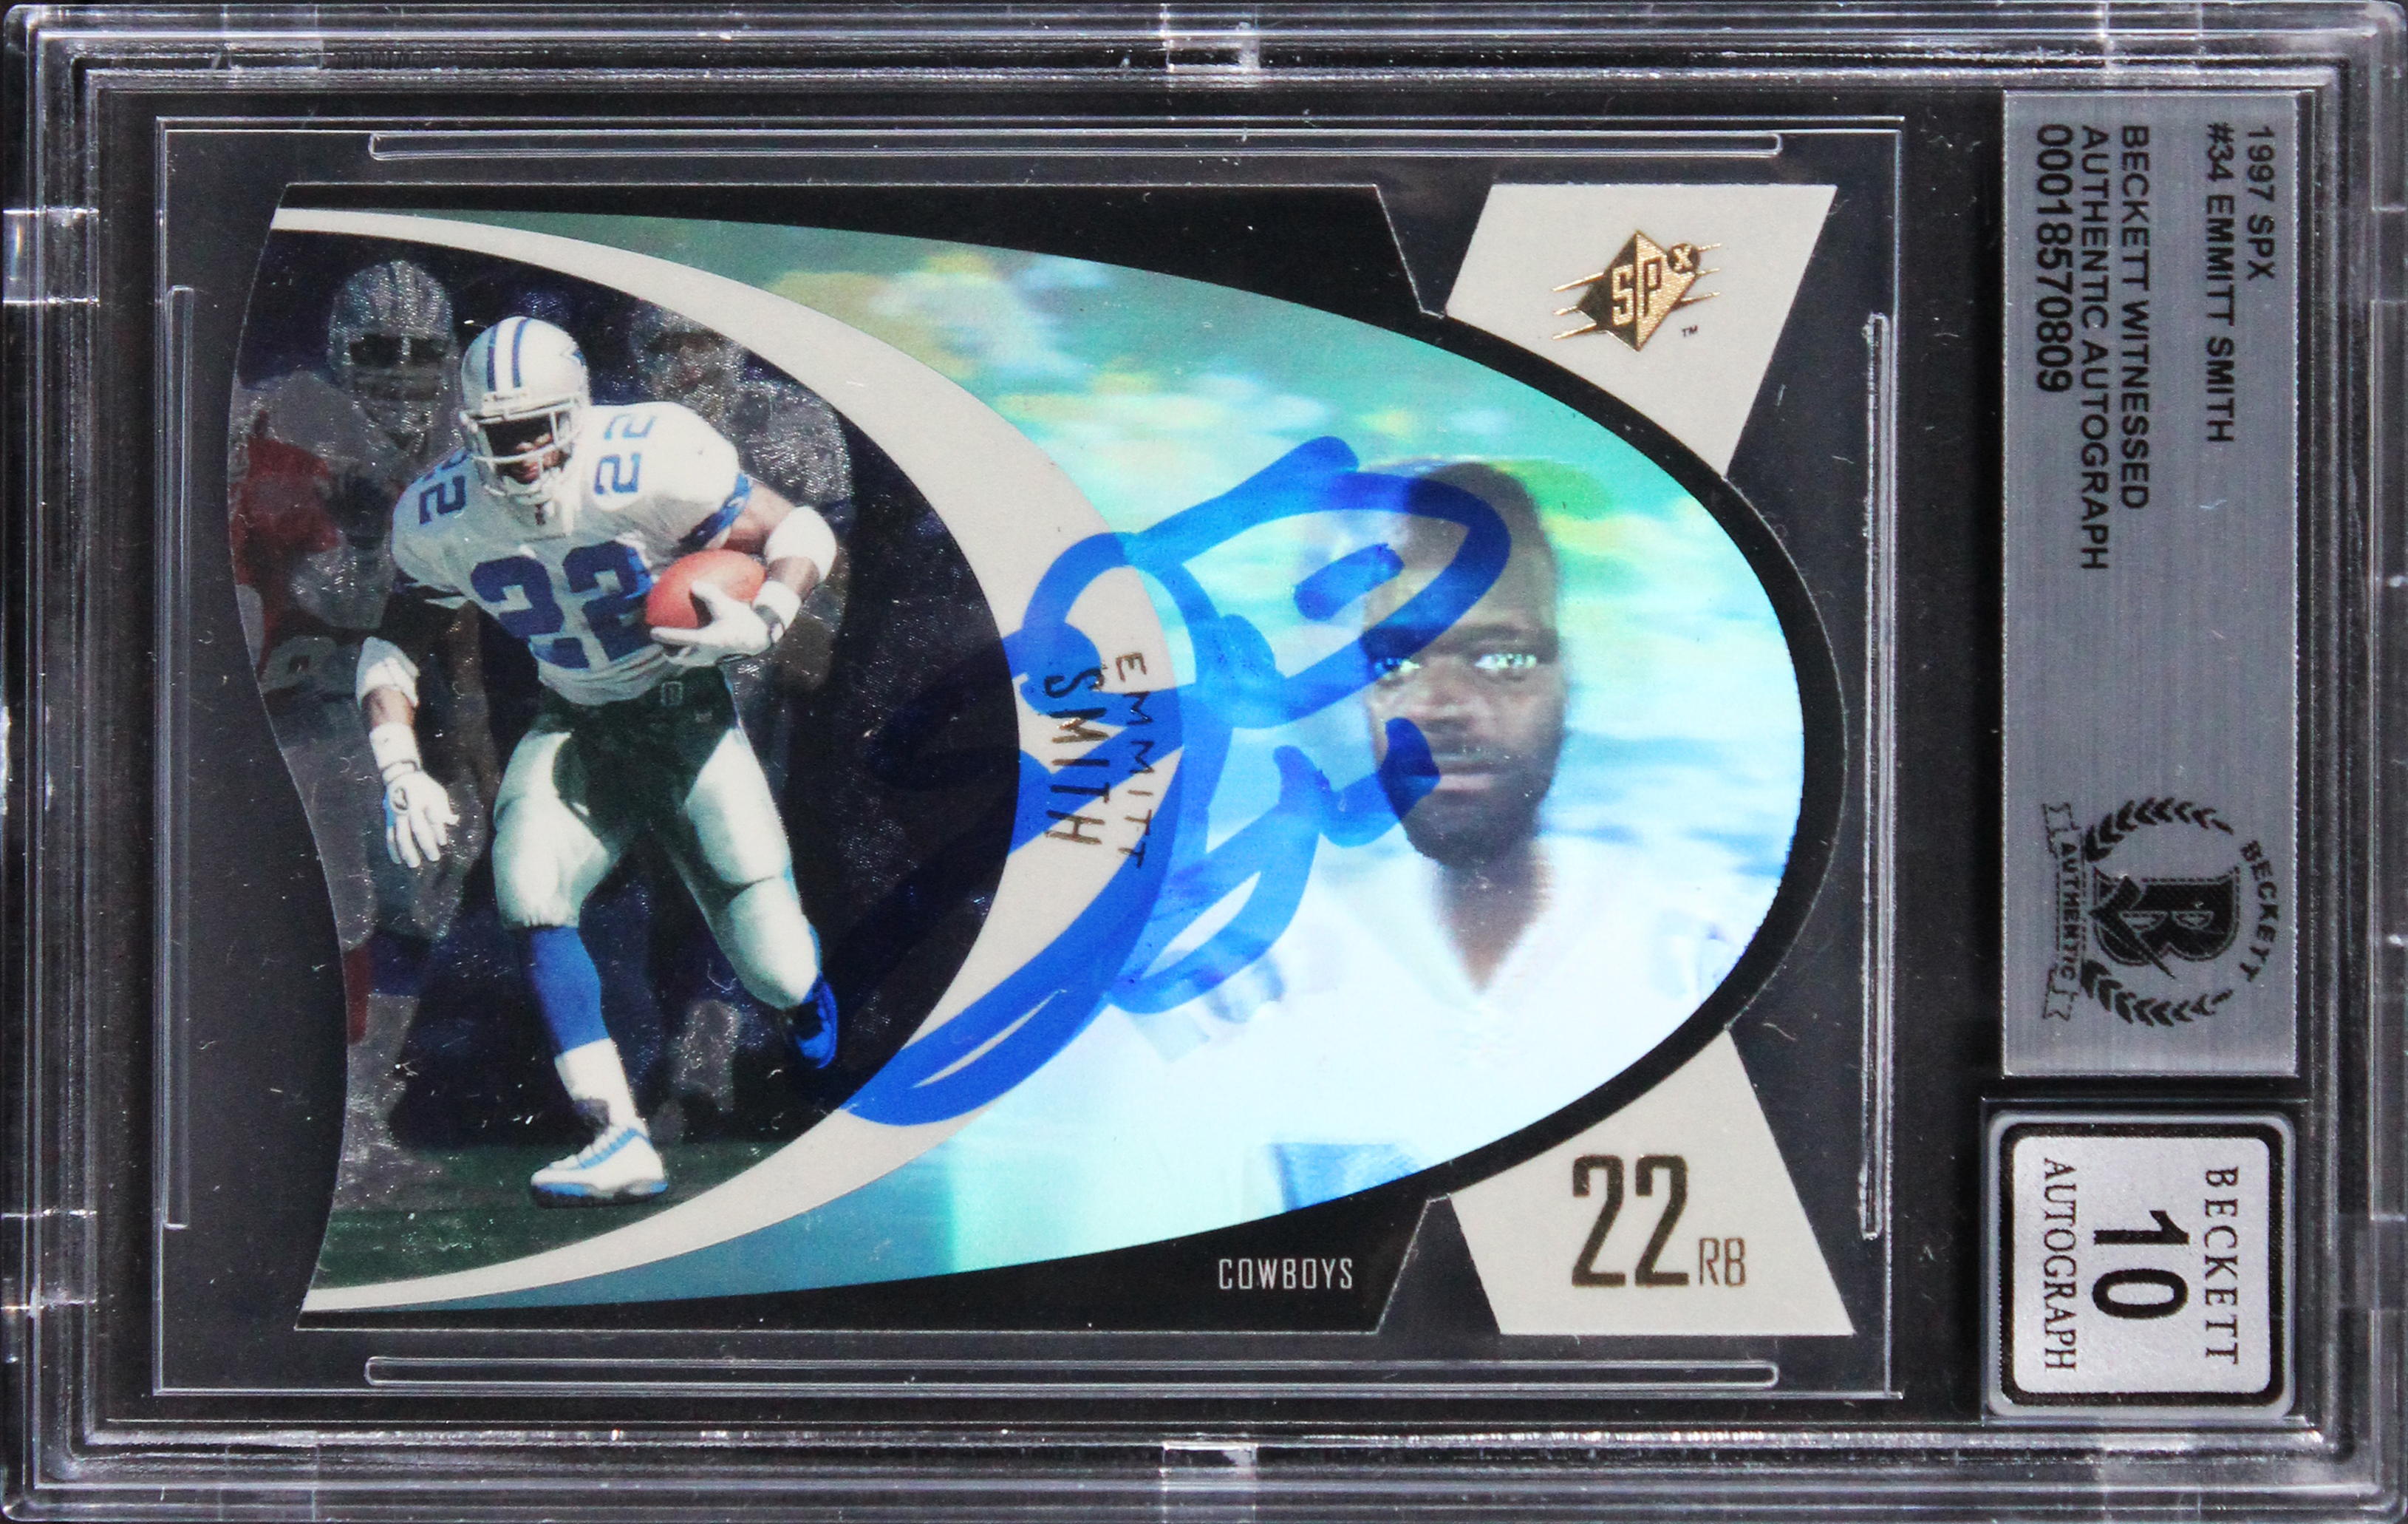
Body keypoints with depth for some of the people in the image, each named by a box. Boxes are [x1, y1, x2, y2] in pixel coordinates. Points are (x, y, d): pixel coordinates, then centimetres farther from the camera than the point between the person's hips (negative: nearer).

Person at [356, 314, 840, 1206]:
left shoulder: (650, 467, -24)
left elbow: (803, 534, -14)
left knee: (777, 974, -6)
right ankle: (619, 1141, -20)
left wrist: (762, 620, -34)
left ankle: (798, 990, 37)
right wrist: (400, 772, -7)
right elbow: (394, 644, 6)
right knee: (527, 896, -27)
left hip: (686, 719, -3)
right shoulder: (441, 519, -9)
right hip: (574, 730, 3)